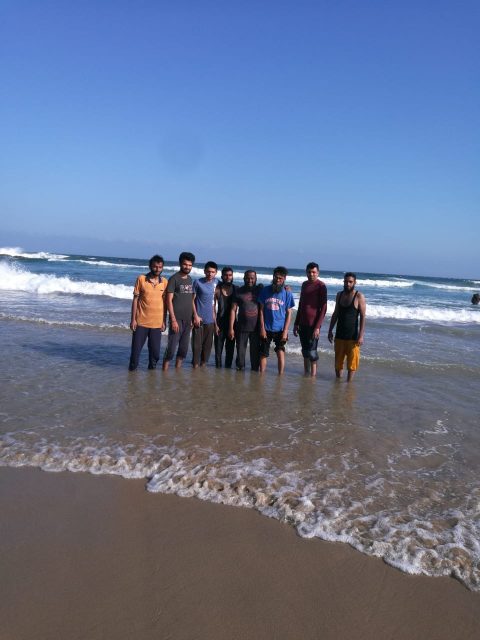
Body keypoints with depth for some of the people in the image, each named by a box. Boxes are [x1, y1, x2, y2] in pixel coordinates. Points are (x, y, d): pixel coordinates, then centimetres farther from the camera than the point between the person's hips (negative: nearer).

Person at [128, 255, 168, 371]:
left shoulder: (164, 282, 4)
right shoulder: (141, 279, -3)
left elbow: (165, 302, 8)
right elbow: (135, 299, -1)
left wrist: (164, 321, 5)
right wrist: (133, 319, -4)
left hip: (157, 323, 2)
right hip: (141, 322, -2)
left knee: (155, 352, 6)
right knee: (136, 349, 4)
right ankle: (132, 369, 21)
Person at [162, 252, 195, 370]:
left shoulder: (190, 279, 13)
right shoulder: (174, 279, -6)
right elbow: (169, 300, -10)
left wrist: (192, 318, 12)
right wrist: (173, 319, -16)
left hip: (187, 319, 6)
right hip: (177, 319, -6)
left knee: (184, 348, 9)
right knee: (172, 346, -8)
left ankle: (177, 369, 20)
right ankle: (165, 369, 1)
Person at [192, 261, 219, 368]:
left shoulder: (216, 282, 5)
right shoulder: (198, 282, -8)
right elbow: (192, 300, -5)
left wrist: (214, 314, 12)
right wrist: (195, 316, -11)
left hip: (210, 319, 4)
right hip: (199, 318, -4)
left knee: (208, 343, 9)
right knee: (197, 343, -2)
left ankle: (203, 363, 21)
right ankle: (195, 364, 8)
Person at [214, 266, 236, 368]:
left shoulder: (236, 289, 3)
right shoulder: (217, 289, -5)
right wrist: (215, 324, -10)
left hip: (232, 323, 2)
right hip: (220, 324, -2)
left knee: (230, 347, 7)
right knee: (218, 347, 1)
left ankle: (228, 366, 16)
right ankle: (218, 366, 11)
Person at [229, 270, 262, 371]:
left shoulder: (260, 290, 4)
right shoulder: (238, 291, 0)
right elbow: (233, 310, -1)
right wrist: (231, 328, -6)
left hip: (256, 328, 1)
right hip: (241, 327, -1)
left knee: (255, 351, 5)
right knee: (240, 350, 4)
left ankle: (255, 369, 18)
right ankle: (240, 367, 19)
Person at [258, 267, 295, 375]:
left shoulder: (287, 293, -2)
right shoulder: (265, 290, 0)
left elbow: (289, 313, 0)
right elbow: (261, 310, 2)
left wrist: (285, 331, -7)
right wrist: (262, 328, -3)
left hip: (280, 329, -1)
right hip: (266, 329, 1)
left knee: (280, 352, -11)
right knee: (263, 354, 7)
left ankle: (280, 376, -2)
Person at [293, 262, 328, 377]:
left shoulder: (321, 286, -8)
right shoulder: (304, 284, 13)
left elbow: (323, 308, -12)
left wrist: (317, 327, -18)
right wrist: (296, 323, 17)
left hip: (313, 324, -7)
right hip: (302, 323, 7)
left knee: (312, 351, -4)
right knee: (305, 350, 12)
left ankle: (313, 374, 6)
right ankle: (306, 373, 23)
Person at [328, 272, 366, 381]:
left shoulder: (359, 297, -9)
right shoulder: (339, 295, 7)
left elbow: (363, 317, -10)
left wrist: (361, 335, -16)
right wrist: (330, 330, 11)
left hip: (352, 336, -5)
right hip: (339, 335, 5)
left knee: (351, 362, 1)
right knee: (338, 360, 12)